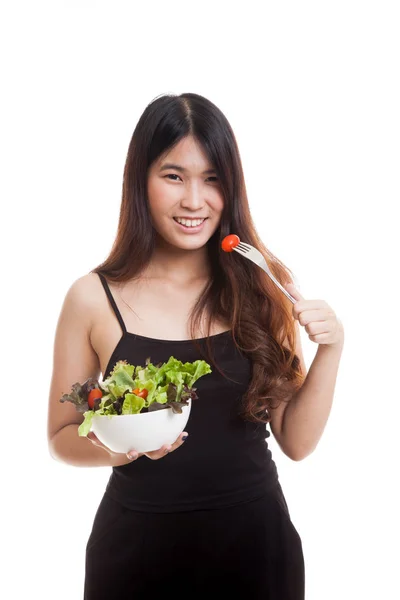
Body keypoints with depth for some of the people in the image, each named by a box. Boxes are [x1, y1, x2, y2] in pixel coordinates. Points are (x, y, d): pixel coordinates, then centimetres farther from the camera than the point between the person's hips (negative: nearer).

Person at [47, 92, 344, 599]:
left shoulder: (263, 288, -5)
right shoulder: (93, 299, -10)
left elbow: (296, 442, -1)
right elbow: (62, 438, 1)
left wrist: (330, 351, -15)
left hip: (255, 538, 1)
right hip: (139, 543, -1)